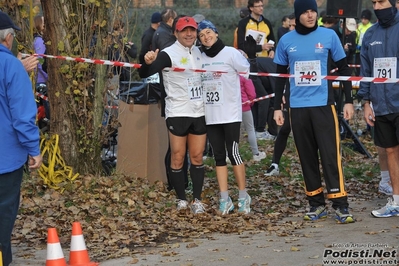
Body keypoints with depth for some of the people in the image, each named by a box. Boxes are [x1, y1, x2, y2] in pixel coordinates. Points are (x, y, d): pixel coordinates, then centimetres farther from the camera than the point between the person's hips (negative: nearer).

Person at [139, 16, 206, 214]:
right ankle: (181, 199, 13)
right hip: (177, 114, -5)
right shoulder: (168, 54, -9)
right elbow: (144, 74, -19)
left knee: (197, 157, 8)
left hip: (199, 113, 5)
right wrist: (148, 62, -41)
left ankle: (197, 199, 14)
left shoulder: (199, 52, 10)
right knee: (178, 158, 1)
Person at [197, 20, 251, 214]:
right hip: (210, 115, 4)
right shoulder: (200, 58, 8)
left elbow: (247, 71, -4)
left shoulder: (230, 53, -4)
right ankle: (224, 199, 9)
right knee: (218, 156, 6)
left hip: (230, 113, -4)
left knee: (233, 153, -6)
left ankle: (243, 196, 5)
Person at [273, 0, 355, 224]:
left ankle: (341, 205, -4)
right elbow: (280, 76, 12)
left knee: (330, 155, -6)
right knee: (307, 157, 6)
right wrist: (277, 107, 9)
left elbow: (344, 69, 5)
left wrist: (349, 101, 1)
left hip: (323, 105, -2)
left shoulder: (329, 36, -2)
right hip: (298, 107, 2)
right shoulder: (286, 41, 3)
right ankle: (317, 204, 13)